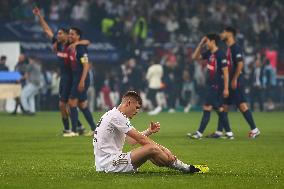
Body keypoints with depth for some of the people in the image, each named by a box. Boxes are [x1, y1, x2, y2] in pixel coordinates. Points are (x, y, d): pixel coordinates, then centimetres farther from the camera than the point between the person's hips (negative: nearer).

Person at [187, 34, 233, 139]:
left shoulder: (220, 55, -15)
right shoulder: (209, 53, 10)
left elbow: (225, 72, -15)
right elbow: (195, 57, 20)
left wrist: (226, 88, -17)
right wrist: (201, 44, 9)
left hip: (217, 86, -9)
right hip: (211, 85, 9)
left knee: (207, 108, -9)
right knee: (219, 109, 10)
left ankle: (199, 133, -8)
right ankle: (229, 133, 13)